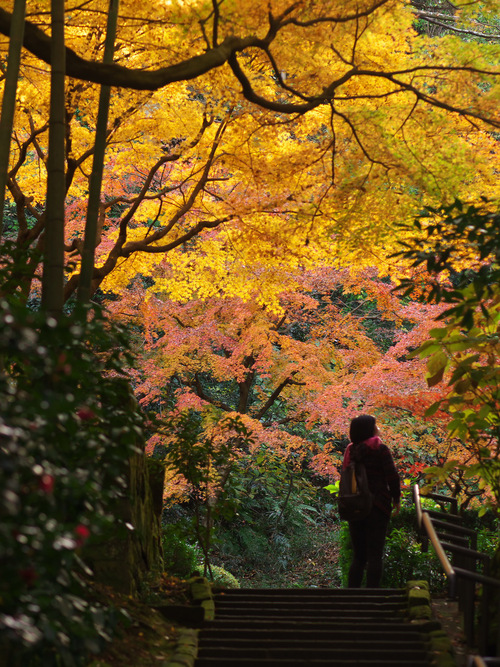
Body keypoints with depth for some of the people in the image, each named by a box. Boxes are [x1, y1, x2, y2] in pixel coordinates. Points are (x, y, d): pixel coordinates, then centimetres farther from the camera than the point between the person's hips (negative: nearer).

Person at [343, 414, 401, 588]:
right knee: (374, 554, -2)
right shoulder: (379, 448, -6)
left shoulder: (350, 450, 8)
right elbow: (392, 476, -9)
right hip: (376, 506, -5)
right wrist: (396, 498, 3)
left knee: (358, 555, 11)